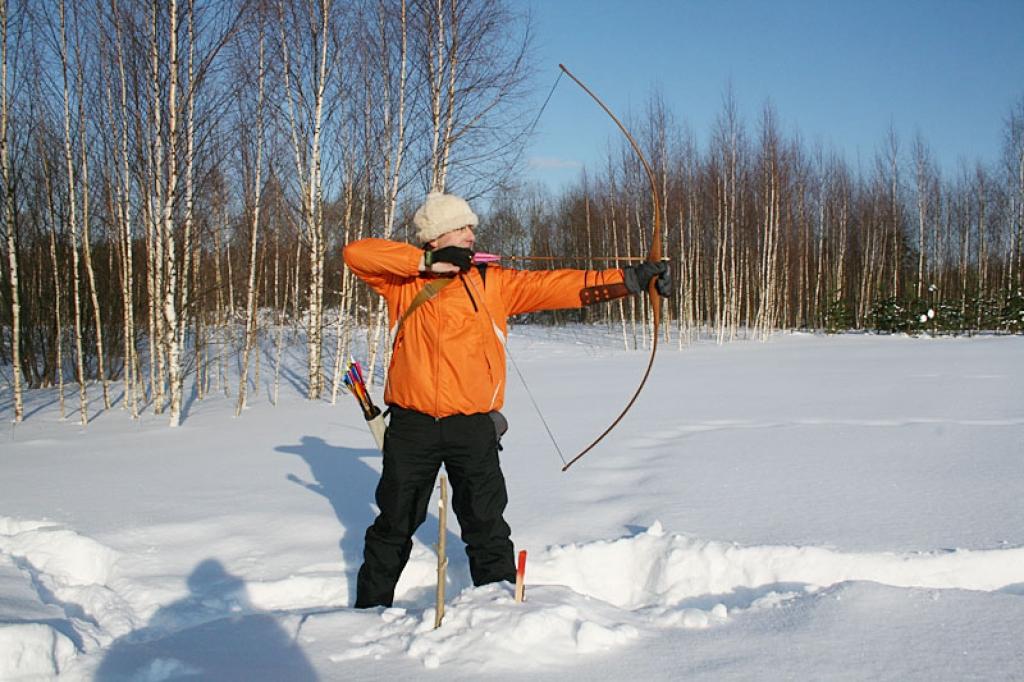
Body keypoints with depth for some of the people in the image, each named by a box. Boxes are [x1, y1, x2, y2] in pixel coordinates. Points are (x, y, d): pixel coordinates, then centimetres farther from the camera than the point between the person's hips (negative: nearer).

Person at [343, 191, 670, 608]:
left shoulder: (492, 283, 3)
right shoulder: (402, 280, 4)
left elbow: (558, 285, -4)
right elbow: (356, 253, -8)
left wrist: (632, 279, -13)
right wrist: (425, 261, -14)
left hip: (473, 425, 0)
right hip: (412, 424, 0)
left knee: (486, 525, 7)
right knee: (394, 524, 13)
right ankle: (371, 605, 30)